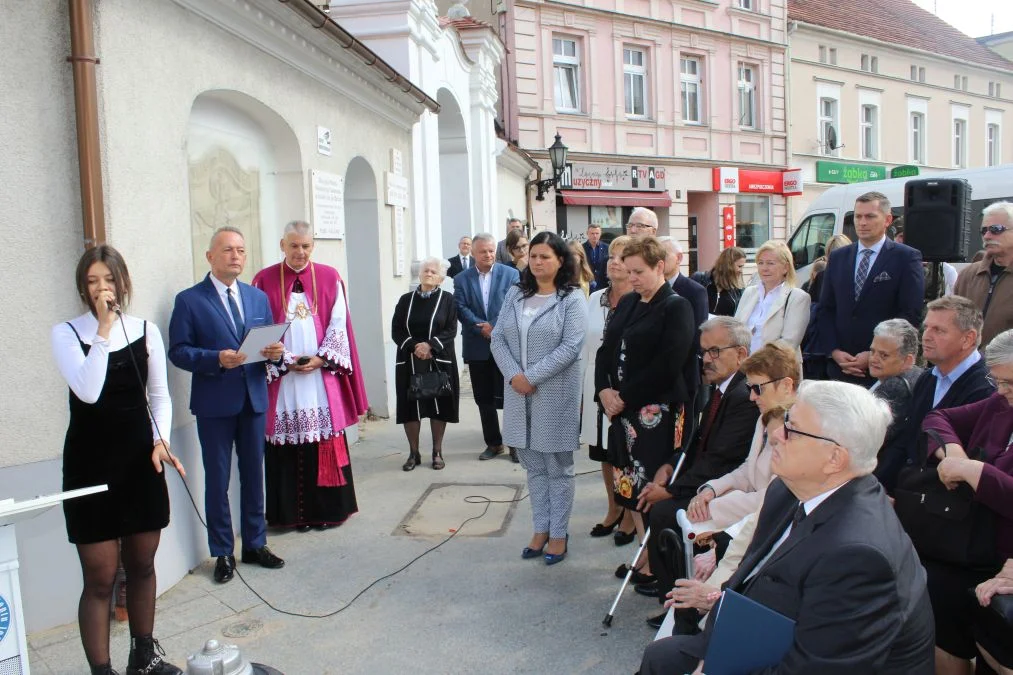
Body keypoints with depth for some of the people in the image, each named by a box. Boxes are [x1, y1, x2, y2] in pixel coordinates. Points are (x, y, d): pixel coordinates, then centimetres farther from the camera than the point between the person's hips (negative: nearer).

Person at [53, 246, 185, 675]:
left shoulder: (146, 330, 2)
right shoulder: (66, 333, -6)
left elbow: (159, 394, 7)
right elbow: (88, 392, -21)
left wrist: (160, 439, -9)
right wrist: (104, 328, -20)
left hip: (140, 459, 3)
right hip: (90, 462, -3)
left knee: (142, 565, 15)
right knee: (100, 578, 1)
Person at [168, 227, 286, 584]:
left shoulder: (258, 297, 10)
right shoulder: (189, 300, -4)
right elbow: (178, 351, -8)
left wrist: (275, 353, -10)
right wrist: (216, 359, -23)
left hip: (254, 399, 4)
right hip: (214, 403, -4)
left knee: (254, 475, 13)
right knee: (217, 480, 5)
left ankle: (255, 544, 27)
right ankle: (223, 553, 19)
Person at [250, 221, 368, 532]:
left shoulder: (330, 278, 7)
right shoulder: (265, 280, 5)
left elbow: (338, 323, 3)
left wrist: (320, 358, -8)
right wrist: (285, 359, -9)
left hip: (322, 375, 1)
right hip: (281, 377, 0)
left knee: (326, 443, 2)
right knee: (288, 445, 2)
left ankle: (329, 509, 13)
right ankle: (295, 513, 12)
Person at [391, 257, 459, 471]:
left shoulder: (447, 299, 2)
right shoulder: (406, 300, 8)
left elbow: (451, 330, -5)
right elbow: (396, 330, 3)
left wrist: (430, 345, -19)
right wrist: (414, 347, -14)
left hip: (439, 361, -1)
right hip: (410, 361, 2)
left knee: (439, 405, 2)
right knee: (410, 406, 1)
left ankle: (437, 452, 14)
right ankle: (414, 453, 12)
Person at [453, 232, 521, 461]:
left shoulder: (510, 274, 2)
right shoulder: (461, 279, 7)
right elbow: (461, 309, -3)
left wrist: (495, 327, -17)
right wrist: (482, 328, -15)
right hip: (477, 348, 2)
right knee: (484, 398, 9)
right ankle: (493, 443, 21)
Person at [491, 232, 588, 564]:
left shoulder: (572, 300, -6)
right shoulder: (515, 295, 8)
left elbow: (570, 347, -15)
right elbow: (498, 338, 4)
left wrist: (531, 377, -17)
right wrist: (514, 375, -10)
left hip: (556, 394, -4)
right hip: (519, 392, 5)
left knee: (558, 467, 7)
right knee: (533, 466, 14)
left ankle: (558, 533, 19)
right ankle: (540, 529, 26)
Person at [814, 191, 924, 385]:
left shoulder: (907, 258, 0)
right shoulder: (837, 258, 12)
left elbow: (911, 314, -7)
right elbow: (825, 310, 10)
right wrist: (834, 351, -3)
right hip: (840, 367, 3)